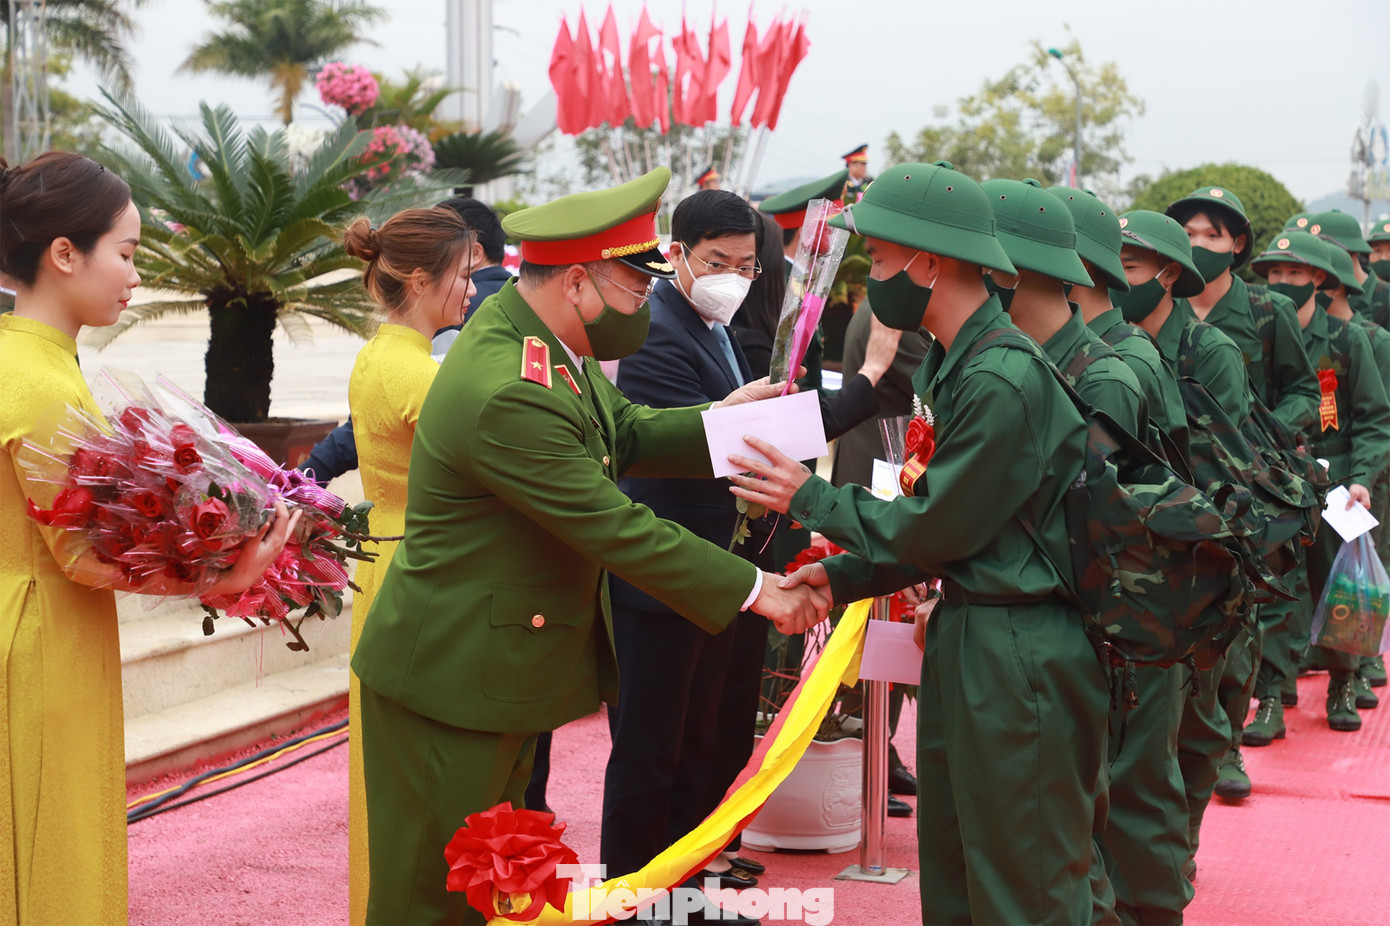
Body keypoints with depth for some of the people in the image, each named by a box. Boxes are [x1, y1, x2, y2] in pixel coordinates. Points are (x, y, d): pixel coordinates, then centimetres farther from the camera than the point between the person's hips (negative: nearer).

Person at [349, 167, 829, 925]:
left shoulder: (531, 330, 1)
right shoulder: (506, 393, -30)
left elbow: (623, 433, 13)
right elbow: (613, 528, -27)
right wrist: (753, 589, -20)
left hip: (508, 663, 10)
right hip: (450, 677, -10)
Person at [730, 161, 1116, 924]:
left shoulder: (1005, 382, -22)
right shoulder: (957, 364, 10)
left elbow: (936, 525, -17)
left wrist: (812, 500, -5)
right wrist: (842, 576, 7)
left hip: (1018, 658, -10)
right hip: (965, 637, 10)